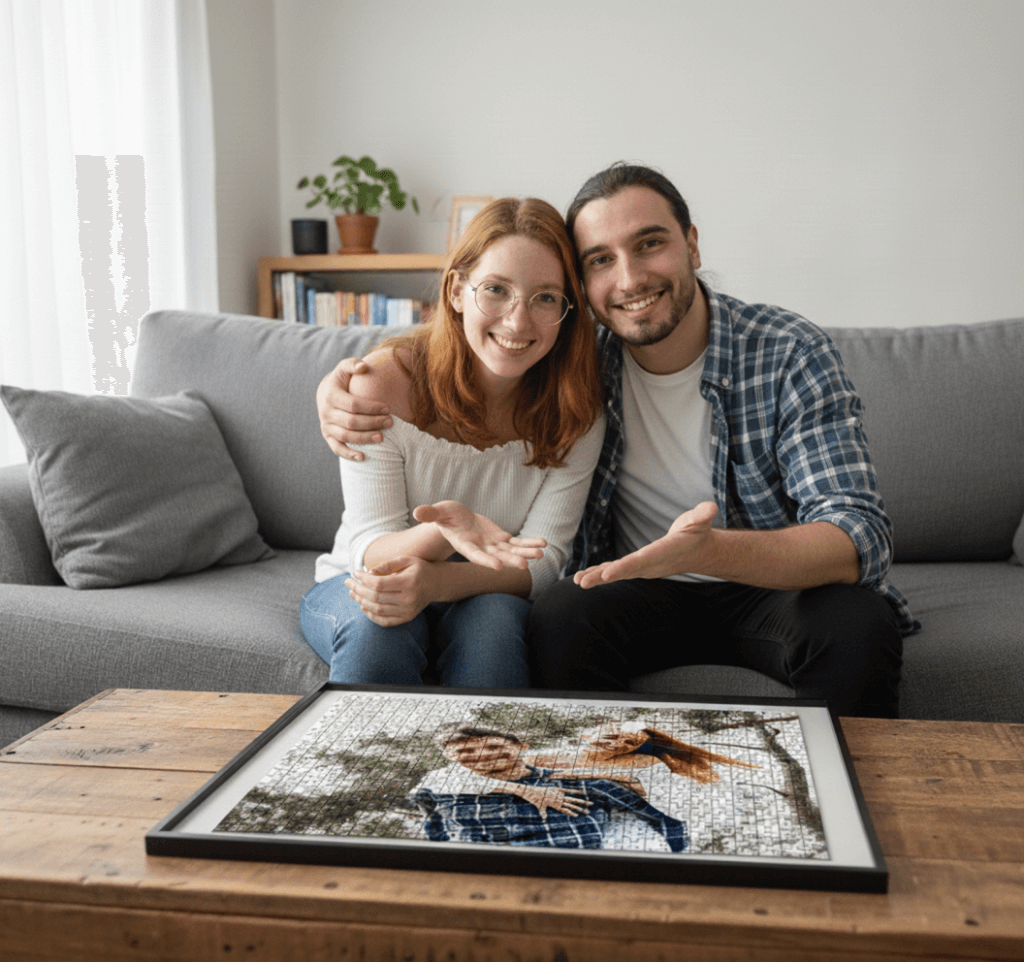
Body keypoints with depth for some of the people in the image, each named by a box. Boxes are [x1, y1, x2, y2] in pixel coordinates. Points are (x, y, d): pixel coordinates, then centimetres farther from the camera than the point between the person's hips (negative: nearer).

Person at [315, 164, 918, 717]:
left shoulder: (790, 354, -16)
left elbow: (863, 538, -25)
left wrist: (711, 552, -45)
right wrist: (343, 386, -14)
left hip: (774, 584, -1)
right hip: (640, 589, 2)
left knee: (858, 626, -32)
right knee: (559, 619, -29)